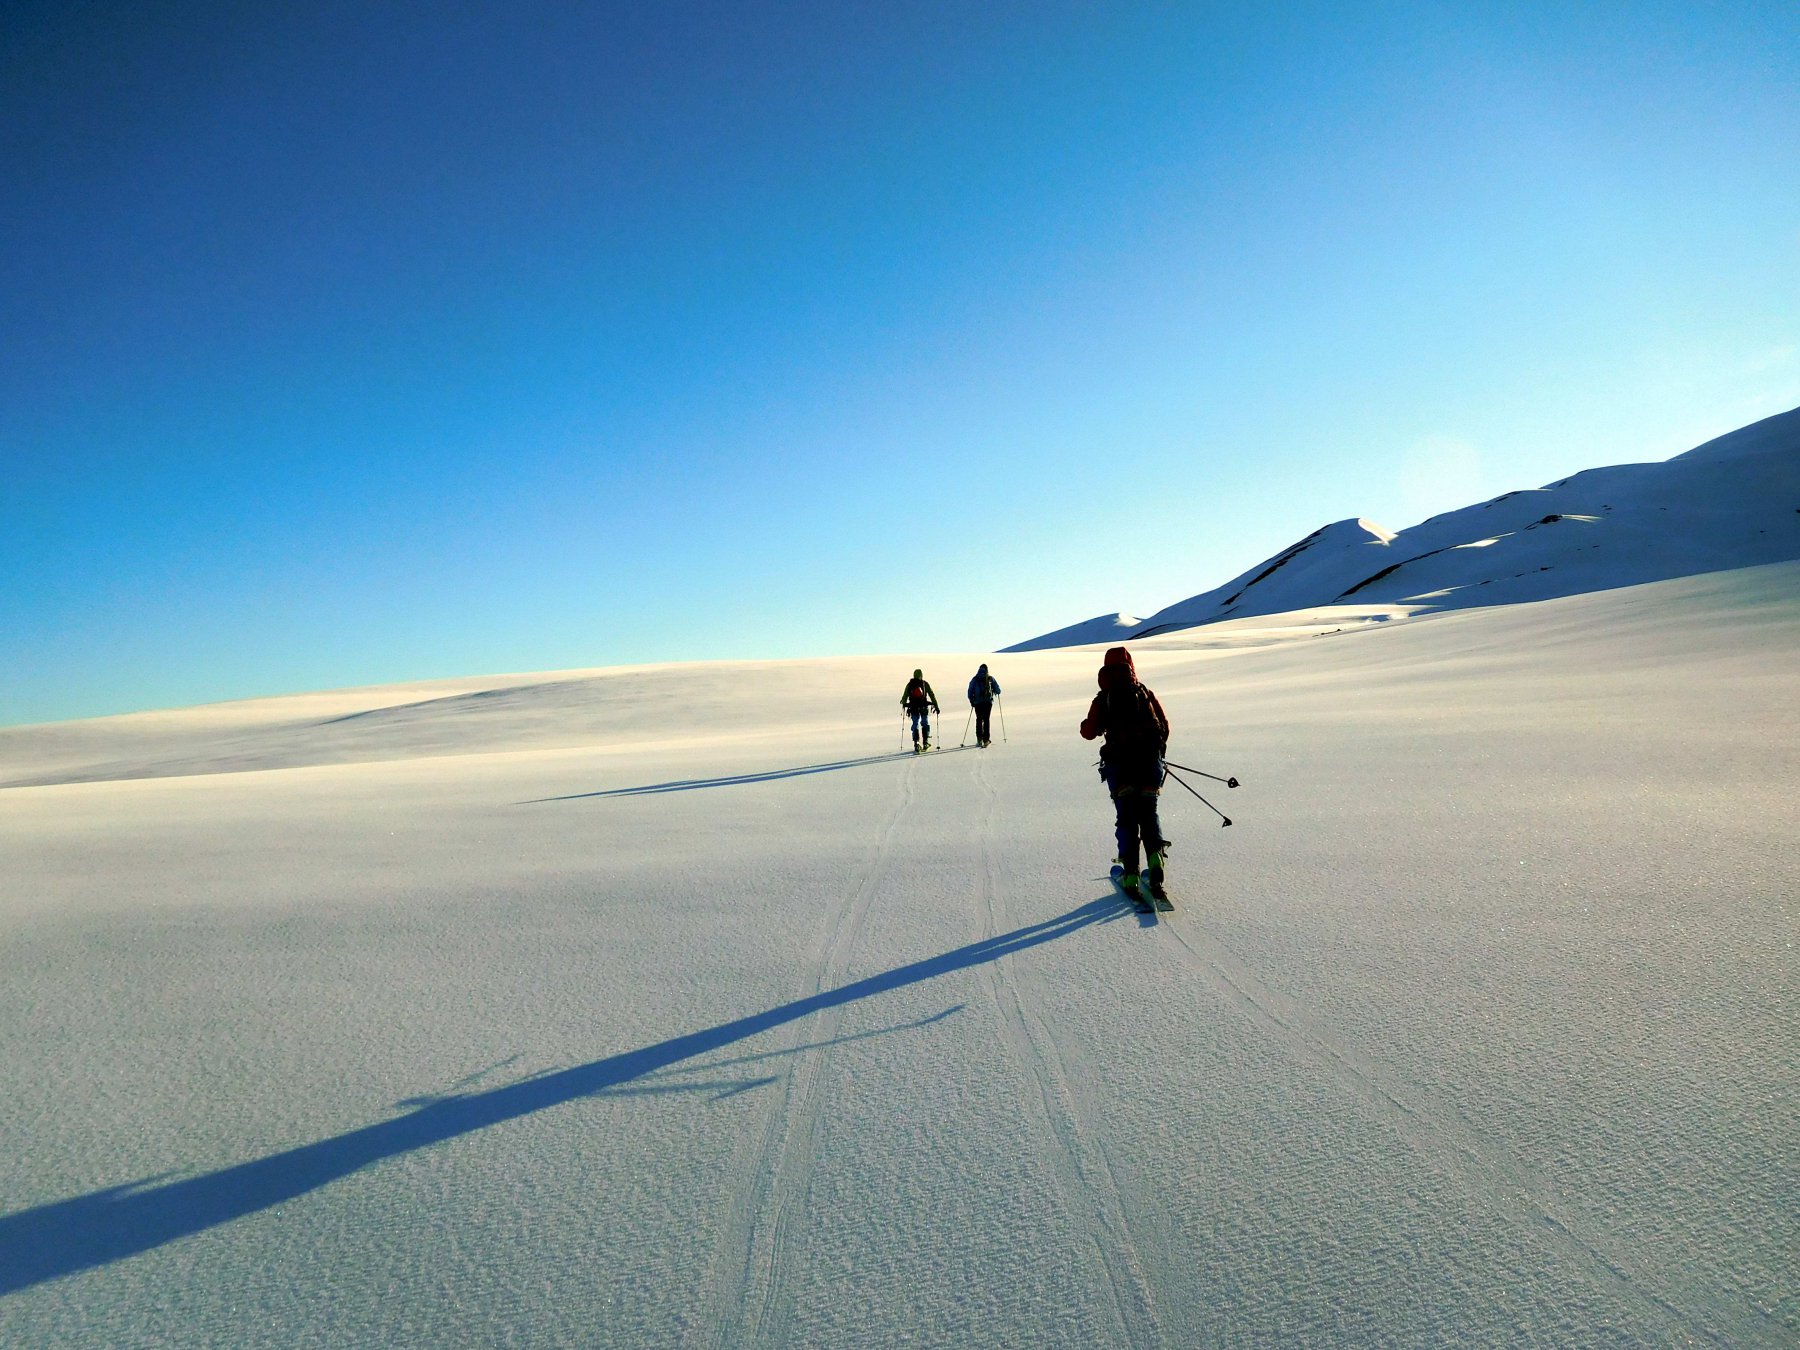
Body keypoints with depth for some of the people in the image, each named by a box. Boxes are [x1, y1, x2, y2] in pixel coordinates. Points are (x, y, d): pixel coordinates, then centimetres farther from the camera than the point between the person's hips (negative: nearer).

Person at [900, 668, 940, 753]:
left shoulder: (909, 684, 5)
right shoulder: (925, 683, 1)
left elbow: (905, 696, 5)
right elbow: (932, 695, 0)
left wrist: (904, 704, 23)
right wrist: (936, 706, 3)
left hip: (913, 708, 1)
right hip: (924, 707, -1)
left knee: (915, 725, 7)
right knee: (925, 724, 15)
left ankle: (916, 743, -6)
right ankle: (925, 743, 14)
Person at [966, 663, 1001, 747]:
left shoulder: (975, 679, 3)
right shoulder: (990, 679, 1)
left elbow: (970, 690, 1)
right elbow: (997, 690, 3)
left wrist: (971, 701, 10)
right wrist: (996, 693, 25)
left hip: (977, 702, 1)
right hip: (988, 702, -1)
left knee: (979, 720, 13)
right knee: (986, 720, 1)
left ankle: (979, 739, 8)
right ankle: (985, 739, -5)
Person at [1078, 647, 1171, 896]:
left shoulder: (1102, 699, 1)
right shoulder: (1145, 693, 7)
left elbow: (1089, 732, 3)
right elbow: (1164, 726, 10)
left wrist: (1086, 724, 26)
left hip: (1118, 765, -1)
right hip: (1150, 763, 1)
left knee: (1126, 818, 9)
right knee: (1148, 814, 15)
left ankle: (1131, 873, 0)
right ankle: (1155, 853, -11)